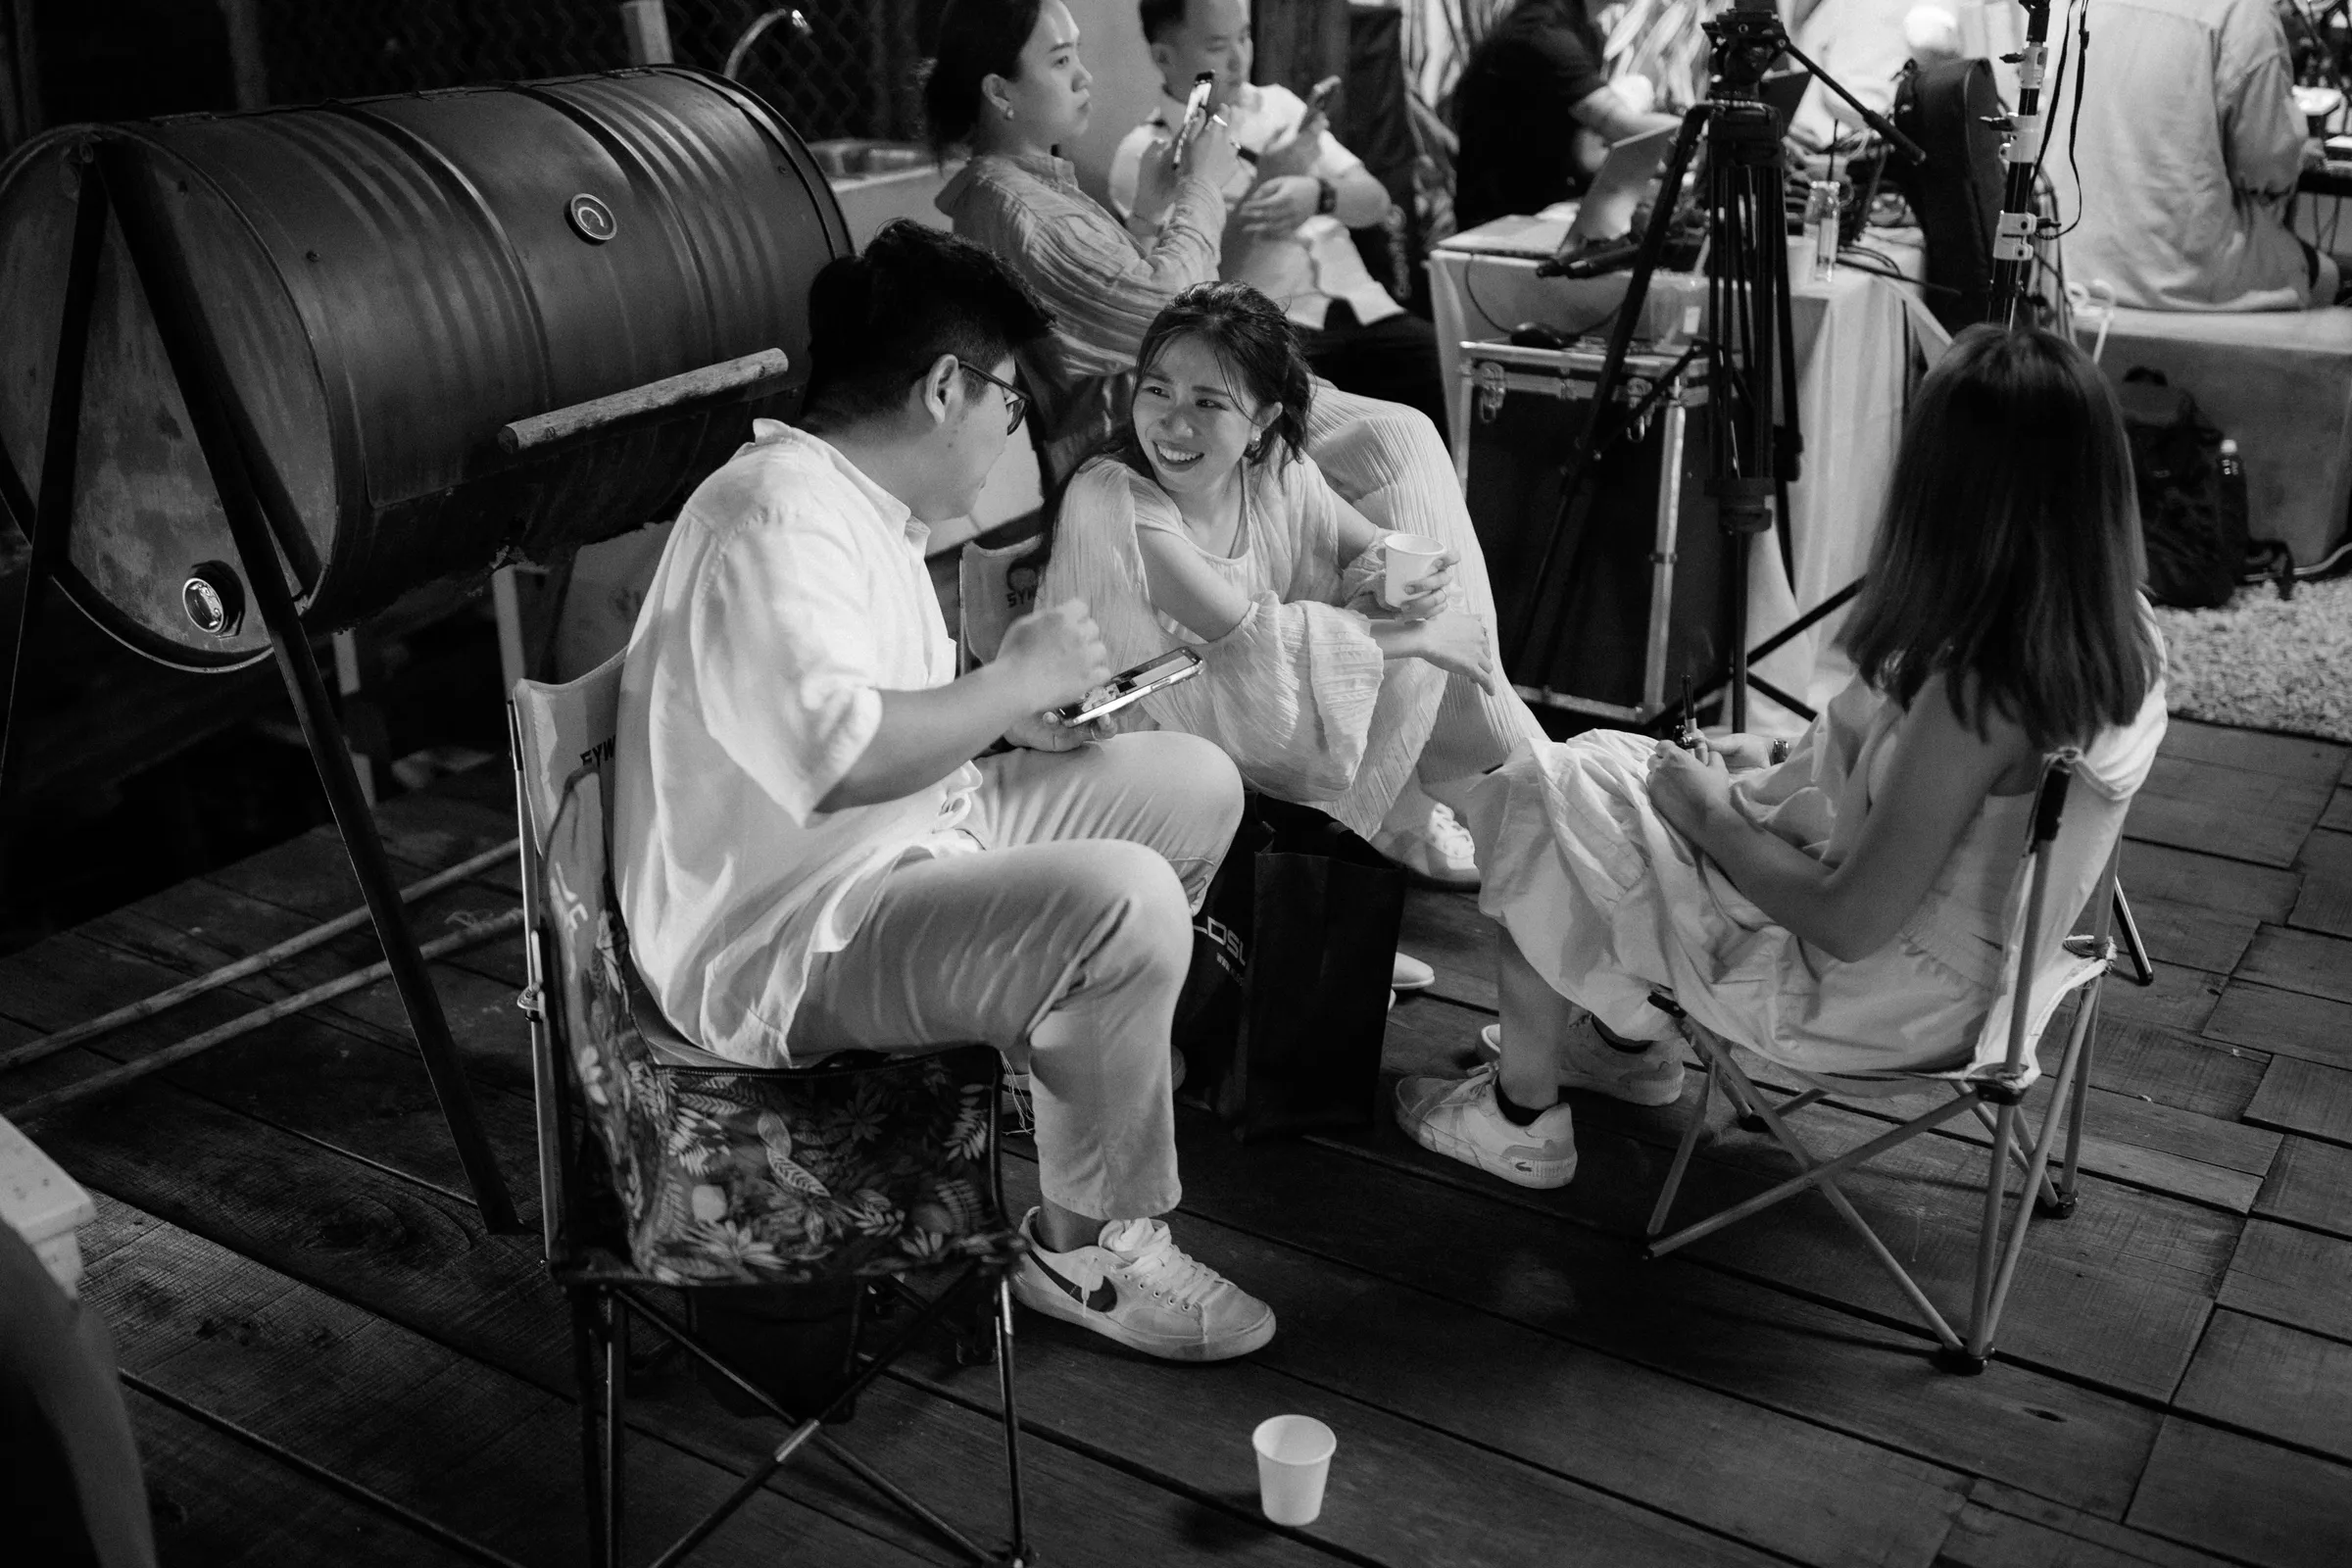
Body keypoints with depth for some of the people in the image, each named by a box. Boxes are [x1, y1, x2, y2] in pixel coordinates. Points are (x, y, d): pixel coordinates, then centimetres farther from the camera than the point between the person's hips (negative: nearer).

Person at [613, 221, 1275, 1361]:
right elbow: (836, 751, -38)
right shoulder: (777, 518, -23)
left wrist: (1007, 712, 7)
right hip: (779, 946, -11)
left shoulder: (855, 501, 11)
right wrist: (1016, 680, -23)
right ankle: (1084, 1250, -7)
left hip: (905, 843, 11)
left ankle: (1094, 1066, 25)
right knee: (1125, 906, -31)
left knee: (1194, 784, 10)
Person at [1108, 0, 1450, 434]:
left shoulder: (1277, 104, 18)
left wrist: (1318, 195, -13)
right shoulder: (1143, 157, 3)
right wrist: (1264, 185, -13)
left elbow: (1376, 202, 9)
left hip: (1361, 306, 5)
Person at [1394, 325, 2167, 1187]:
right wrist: (1775, 778, 5)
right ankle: (1631, 1039, 32)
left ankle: (1522, 1123, 14)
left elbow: (1850, 924, -29)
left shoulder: (1974, 696, -35)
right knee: (1597, 762, 17)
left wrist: (1712, 812, -14)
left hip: (1888, 996, -9)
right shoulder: (2122, 633, -7)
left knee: (1537, 803, -1)